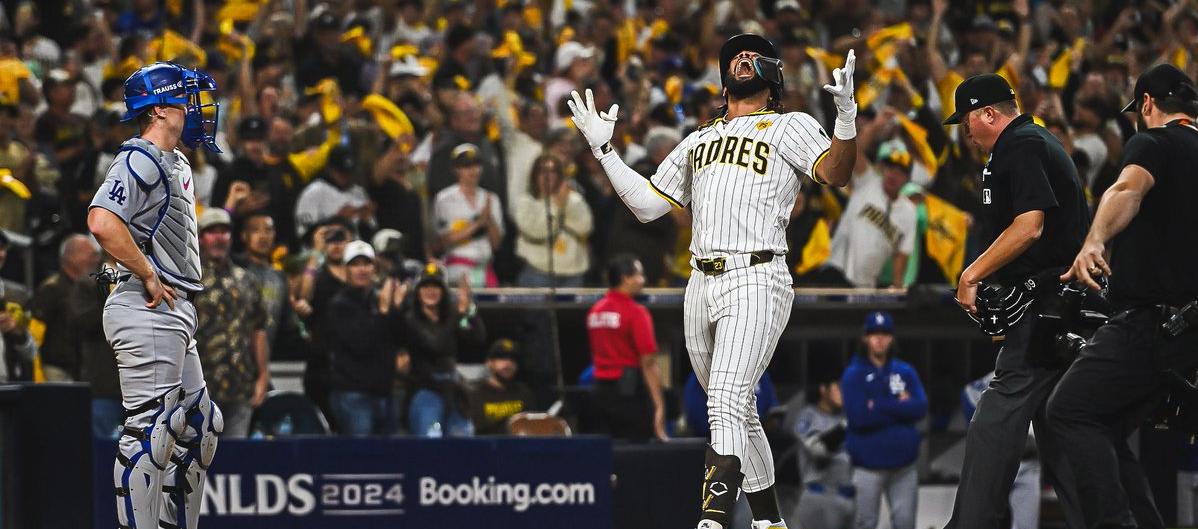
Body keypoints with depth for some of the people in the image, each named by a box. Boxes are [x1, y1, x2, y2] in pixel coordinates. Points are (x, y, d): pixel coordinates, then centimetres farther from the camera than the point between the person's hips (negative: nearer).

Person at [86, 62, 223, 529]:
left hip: (175, 313, 11)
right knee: (150, 430, -12)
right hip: (147, 314, -11)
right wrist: (149, 277, -20)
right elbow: (102, 222, -27)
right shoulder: (140, 161, -12)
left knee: (201, 426, 15)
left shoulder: (176, 165, 20)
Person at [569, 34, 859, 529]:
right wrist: (604, 149, 21)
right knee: (739, 416, 9)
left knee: (726, 409, -20)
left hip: (756, 280, -7)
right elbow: (646, 205, 25)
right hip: (702, 285, 7)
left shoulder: (790, 127, 7)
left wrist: (847, 115, -26)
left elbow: (836, 173, -10)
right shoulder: (698, 140, 25)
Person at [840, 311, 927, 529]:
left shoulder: (906, 372, 9)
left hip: (903, 464, 3)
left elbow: (920, 409, -6)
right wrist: (900, 405, -9)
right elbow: (858, 416, -16)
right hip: (868, 465, -3)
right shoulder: (854, 375, -2)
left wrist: (880, 407, -13)